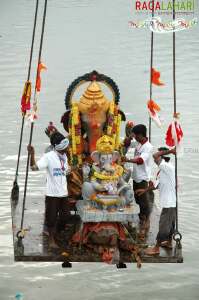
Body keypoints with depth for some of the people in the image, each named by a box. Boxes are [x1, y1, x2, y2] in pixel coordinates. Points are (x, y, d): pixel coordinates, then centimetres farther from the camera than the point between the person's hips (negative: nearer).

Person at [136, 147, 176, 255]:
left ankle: (156, 248, 13)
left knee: (163, 225, 2)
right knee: (170, 223, 23)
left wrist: (169, 151, -22)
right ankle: (169, 242, 40)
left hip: (169, 203, -9)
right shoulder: (164, 169, 8)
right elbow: (157, 184, 15)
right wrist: (144, 190, 20)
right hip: (171, 201, 9)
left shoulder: (167, 167, -22)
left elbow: (155, 155, -33)